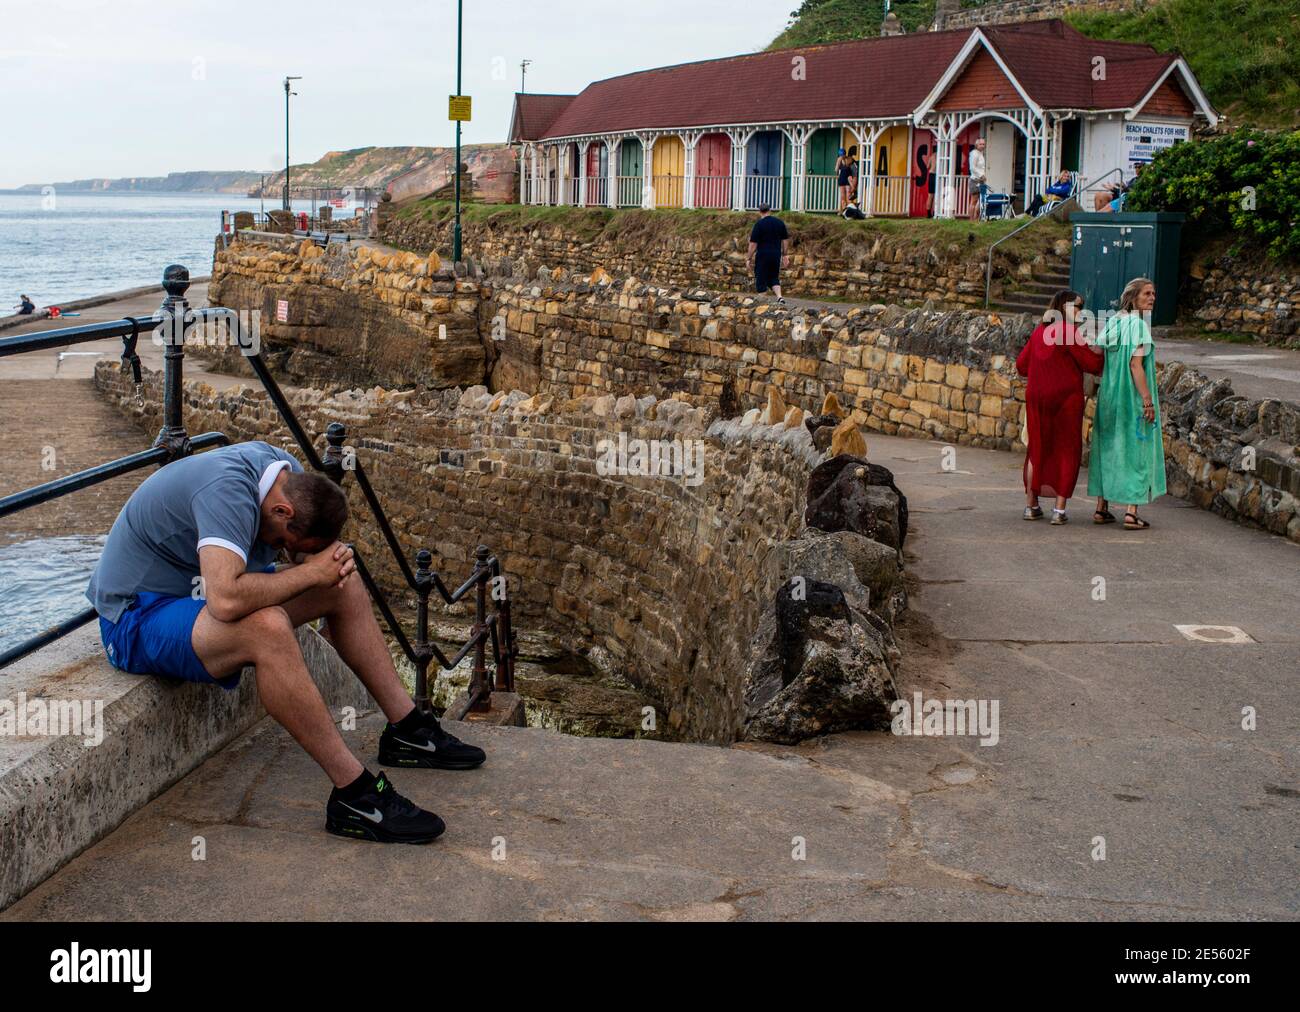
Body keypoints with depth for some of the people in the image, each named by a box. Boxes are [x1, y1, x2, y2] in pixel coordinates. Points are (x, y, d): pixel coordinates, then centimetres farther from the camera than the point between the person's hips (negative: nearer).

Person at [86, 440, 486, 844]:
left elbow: (309, 550, 12)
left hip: (193, 591, 10)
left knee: (344, 585, 5)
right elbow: (227, 600, -44)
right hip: (137, 618, -10)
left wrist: (331, 559, -12)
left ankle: (406, 730, 11)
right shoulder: (227, 489, -31)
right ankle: (354, 793, -32)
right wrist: (310, 572, -30)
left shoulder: (289, 472, -4)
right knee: (267, 628, -36)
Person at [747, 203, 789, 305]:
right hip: (776, 255, 5)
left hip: (763, 255, -4)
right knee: (774, 278, 17)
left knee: (761, 281, 5)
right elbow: (785, 240, 11)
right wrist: (785, 255, 18)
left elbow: (753, 243, -10)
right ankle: (779, 297, -2)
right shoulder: (780, 222, 6)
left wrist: (749, 258, -3)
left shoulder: (759, 224, -9)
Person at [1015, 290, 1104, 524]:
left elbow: (1021, 364, 13)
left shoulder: (1039, 330, 8)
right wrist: (1103, 360, 9)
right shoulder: (1069, 330, -12)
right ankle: (1059, 509, 1)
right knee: (1066, 450, 4)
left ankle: (1031, 504, 18)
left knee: (1037, 449, 15)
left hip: (1037, 397, 6)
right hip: (1066, 397, -6)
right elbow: (1092, 363, -12)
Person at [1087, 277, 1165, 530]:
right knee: (1136, 450, -1)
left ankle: (1101, 508, 15)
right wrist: (1148, 399, -19)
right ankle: (1131, 512, -4)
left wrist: (1100, 391, 14)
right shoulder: (1138, 324, -14)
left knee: (1109, 447, 13)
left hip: (1110, 395, 7)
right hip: (1133, 396, -7)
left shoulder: (1111, 323, 8)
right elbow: (1135, 364, -20)